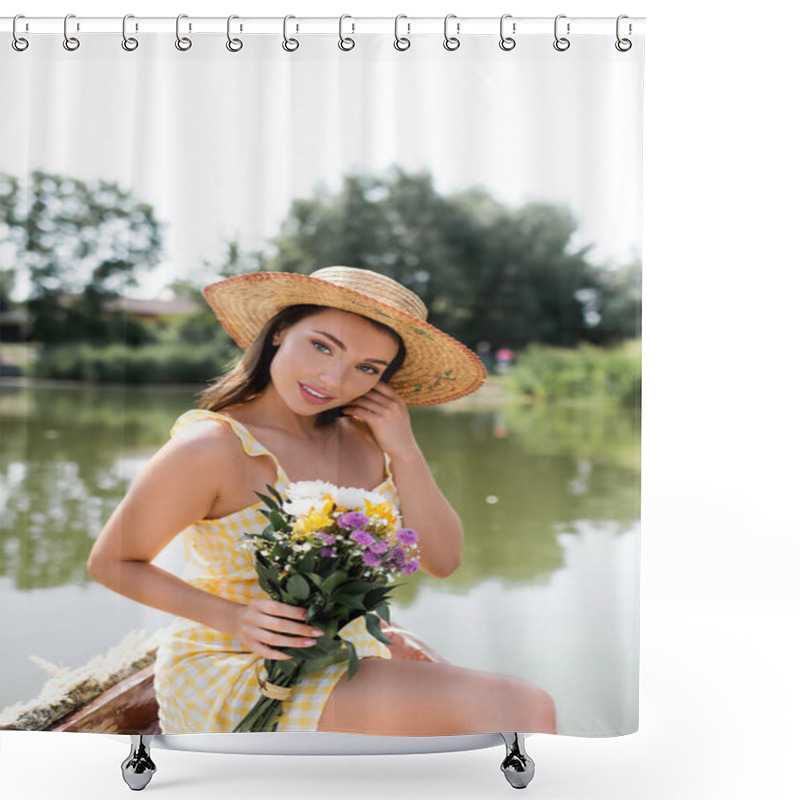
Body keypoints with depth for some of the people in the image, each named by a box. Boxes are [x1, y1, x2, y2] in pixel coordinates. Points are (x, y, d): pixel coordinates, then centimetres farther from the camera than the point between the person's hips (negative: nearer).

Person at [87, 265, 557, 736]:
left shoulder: (360, 433, -1)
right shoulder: (210, 446, -19)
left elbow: (442, 562, 0)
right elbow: (112, 563, -7)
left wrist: (403, 450, -13)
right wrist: (232, 618, -21)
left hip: (348, 660, 7)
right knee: (518, 710, -17)